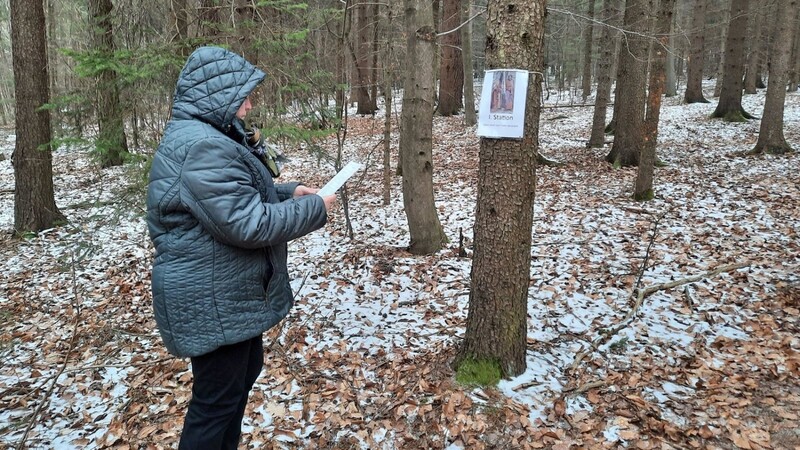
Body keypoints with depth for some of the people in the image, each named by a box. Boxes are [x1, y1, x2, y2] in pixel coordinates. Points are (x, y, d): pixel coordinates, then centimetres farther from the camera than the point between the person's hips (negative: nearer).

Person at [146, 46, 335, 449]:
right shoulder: (202, 147, -26)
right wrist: (313, 209, -16)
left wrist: (288, 192, 7)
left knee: (245, 369, 26)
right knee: (217, 399, 4)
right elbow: (248, 224, -28)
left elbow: (235, 197, 21)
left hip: (225, 292, 11)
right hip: (212, 302, -11)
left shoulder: (200, 136, 10)